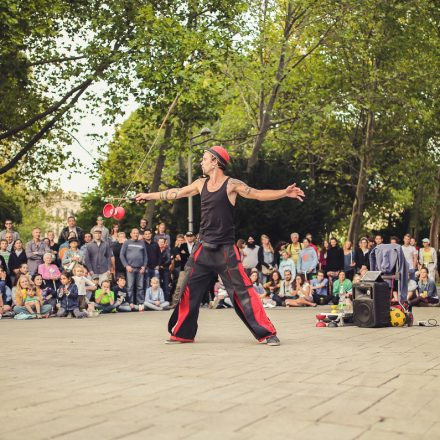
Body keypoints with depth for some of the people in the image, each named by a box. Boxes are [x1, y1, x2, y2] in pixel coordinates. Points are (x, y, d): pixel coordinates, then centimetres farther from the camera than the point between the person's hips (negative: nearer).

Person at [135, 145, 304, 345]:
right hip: (203, 248, 6)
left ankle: (266, 333, -3)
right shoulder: (201, 184, 10)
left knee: (242, 291, -10)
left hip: (225, 249, -6)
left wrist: (284, 193, -29)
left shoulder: (232, 184, -7)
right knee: (188, 289, 7)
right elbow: (176, 193, 21)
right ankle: (182, 333, 21)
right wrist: (149, 195, 28)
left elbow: (259, 194, -14)